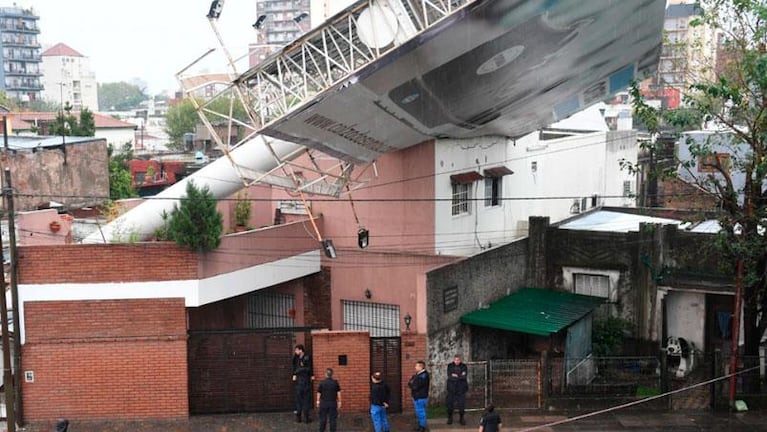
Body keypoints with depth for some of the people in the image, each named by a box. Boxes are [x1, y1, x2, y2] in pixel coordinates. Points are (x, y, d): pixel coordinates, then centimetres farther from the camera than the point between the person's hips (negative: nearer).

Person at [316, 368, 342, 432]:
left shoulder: (322, 382, -7)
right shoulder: (335, 382, -5)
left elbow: (319, 393, -1)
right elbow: (338, 393, -2)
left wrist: (318, 402, 10)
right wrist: (339, 402, 7)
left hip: (324, 403, 0)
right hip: (333, 403, 0)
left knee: (323, 419, 10)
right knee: (333, 419, 7)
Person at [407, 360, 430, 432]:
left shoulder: (423, 376, -20)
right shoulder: (418, 374, 12)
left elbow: (416, 386, -24)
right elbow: (410, 383, 14)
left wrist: (411, 384, -6)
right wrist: (411, 384, -8)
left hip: (420, 397, -10)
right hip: (417, 396, 10)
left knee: (421, 412, -2)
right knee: (419, 412, 18)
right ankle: (420, 426, 29)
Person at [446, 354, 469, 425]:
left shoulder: (464, 367, 3)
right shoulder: (450, 366, 3)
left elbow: (464, 376, -10)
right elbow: (449, 376, -10)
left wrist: (456, 376, -14)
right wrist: (460, 376, -14)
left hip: (461, 388, 0)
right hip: (452, 388, 0)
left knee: (462, 403, 0)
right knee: (450, 403, 1)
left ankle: (461, 418, 13)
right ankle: (450, 418, 14)